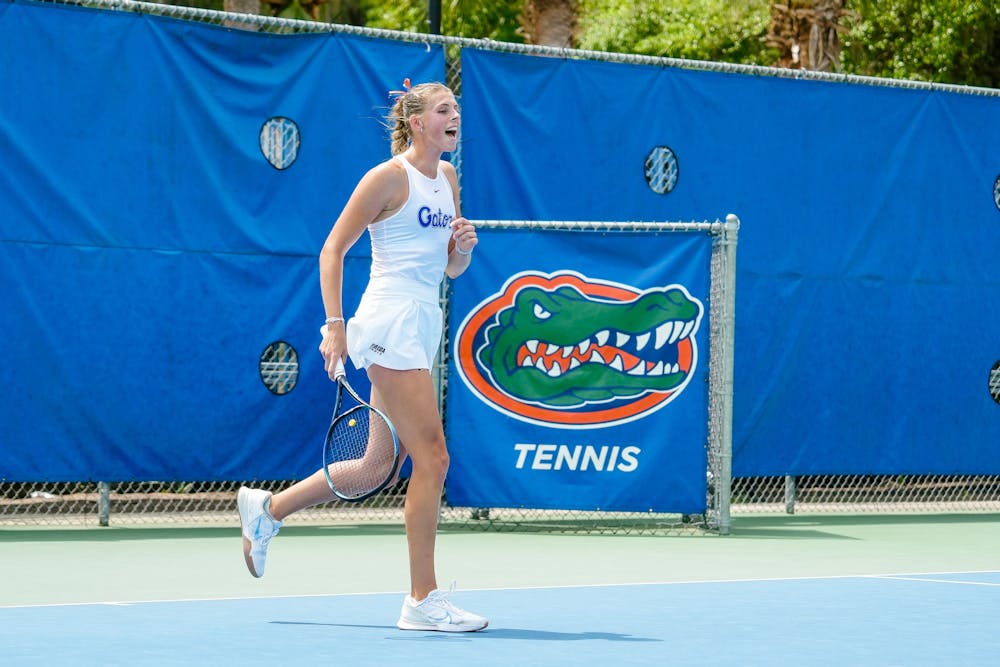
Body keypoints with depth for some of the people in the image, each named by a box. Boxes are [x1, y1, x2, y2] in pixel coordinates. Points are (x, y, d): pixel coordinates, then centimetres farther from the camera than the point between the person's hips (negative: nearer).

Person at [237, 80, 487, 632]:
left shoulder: (448, 177, 15)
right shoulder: (390, 176, -8)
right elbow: (332, 249, -7)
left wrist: (464, 245, -1)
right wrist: (335, 325, -13)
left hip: (423, 324, 9)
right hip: (391, 321, -9)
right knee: (432, 457, -12)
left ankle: (267, 509, 31)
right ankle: (422, 600, -8)